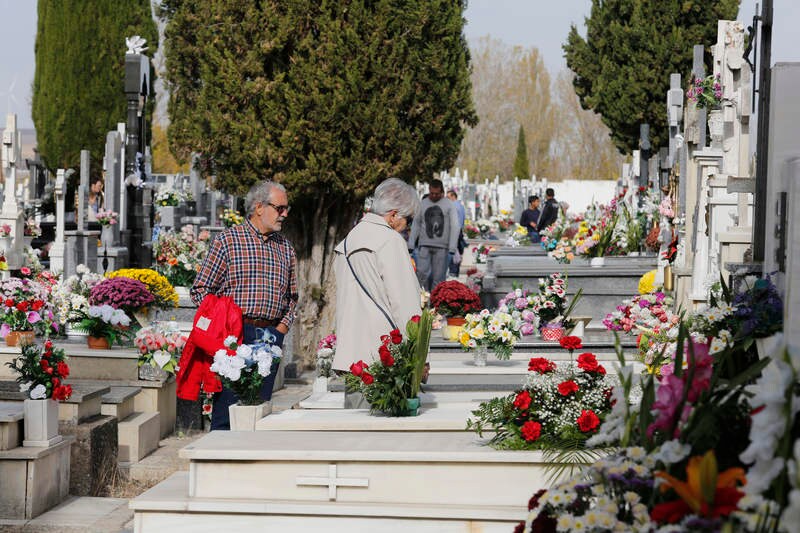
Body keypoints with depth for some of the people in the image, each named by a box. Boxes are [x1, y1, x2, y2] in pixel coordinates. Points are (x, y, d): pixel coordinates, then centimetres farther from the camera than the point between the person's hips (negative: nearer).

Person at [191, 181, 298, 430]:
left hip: (271, 337, 5)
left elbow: (292, 295, 24)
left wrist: (281, 328, 9)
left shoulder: (285, 247, 17)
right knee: (226, 408, -8)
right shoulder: (227, 240, 1)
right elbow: (200, 290, 0)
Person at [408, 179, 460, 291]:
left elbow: (455, 227, 0)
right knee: (421, 273, -11)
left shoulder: (449, 205, 3)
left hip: (442, 247, -2)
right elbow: (416, 224, 16)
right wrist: (411, 243, 9)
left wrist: (452, 247, -9)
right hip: (424, 245, 2)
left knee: (438, 277, -2)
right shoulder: (422, 204, 11)